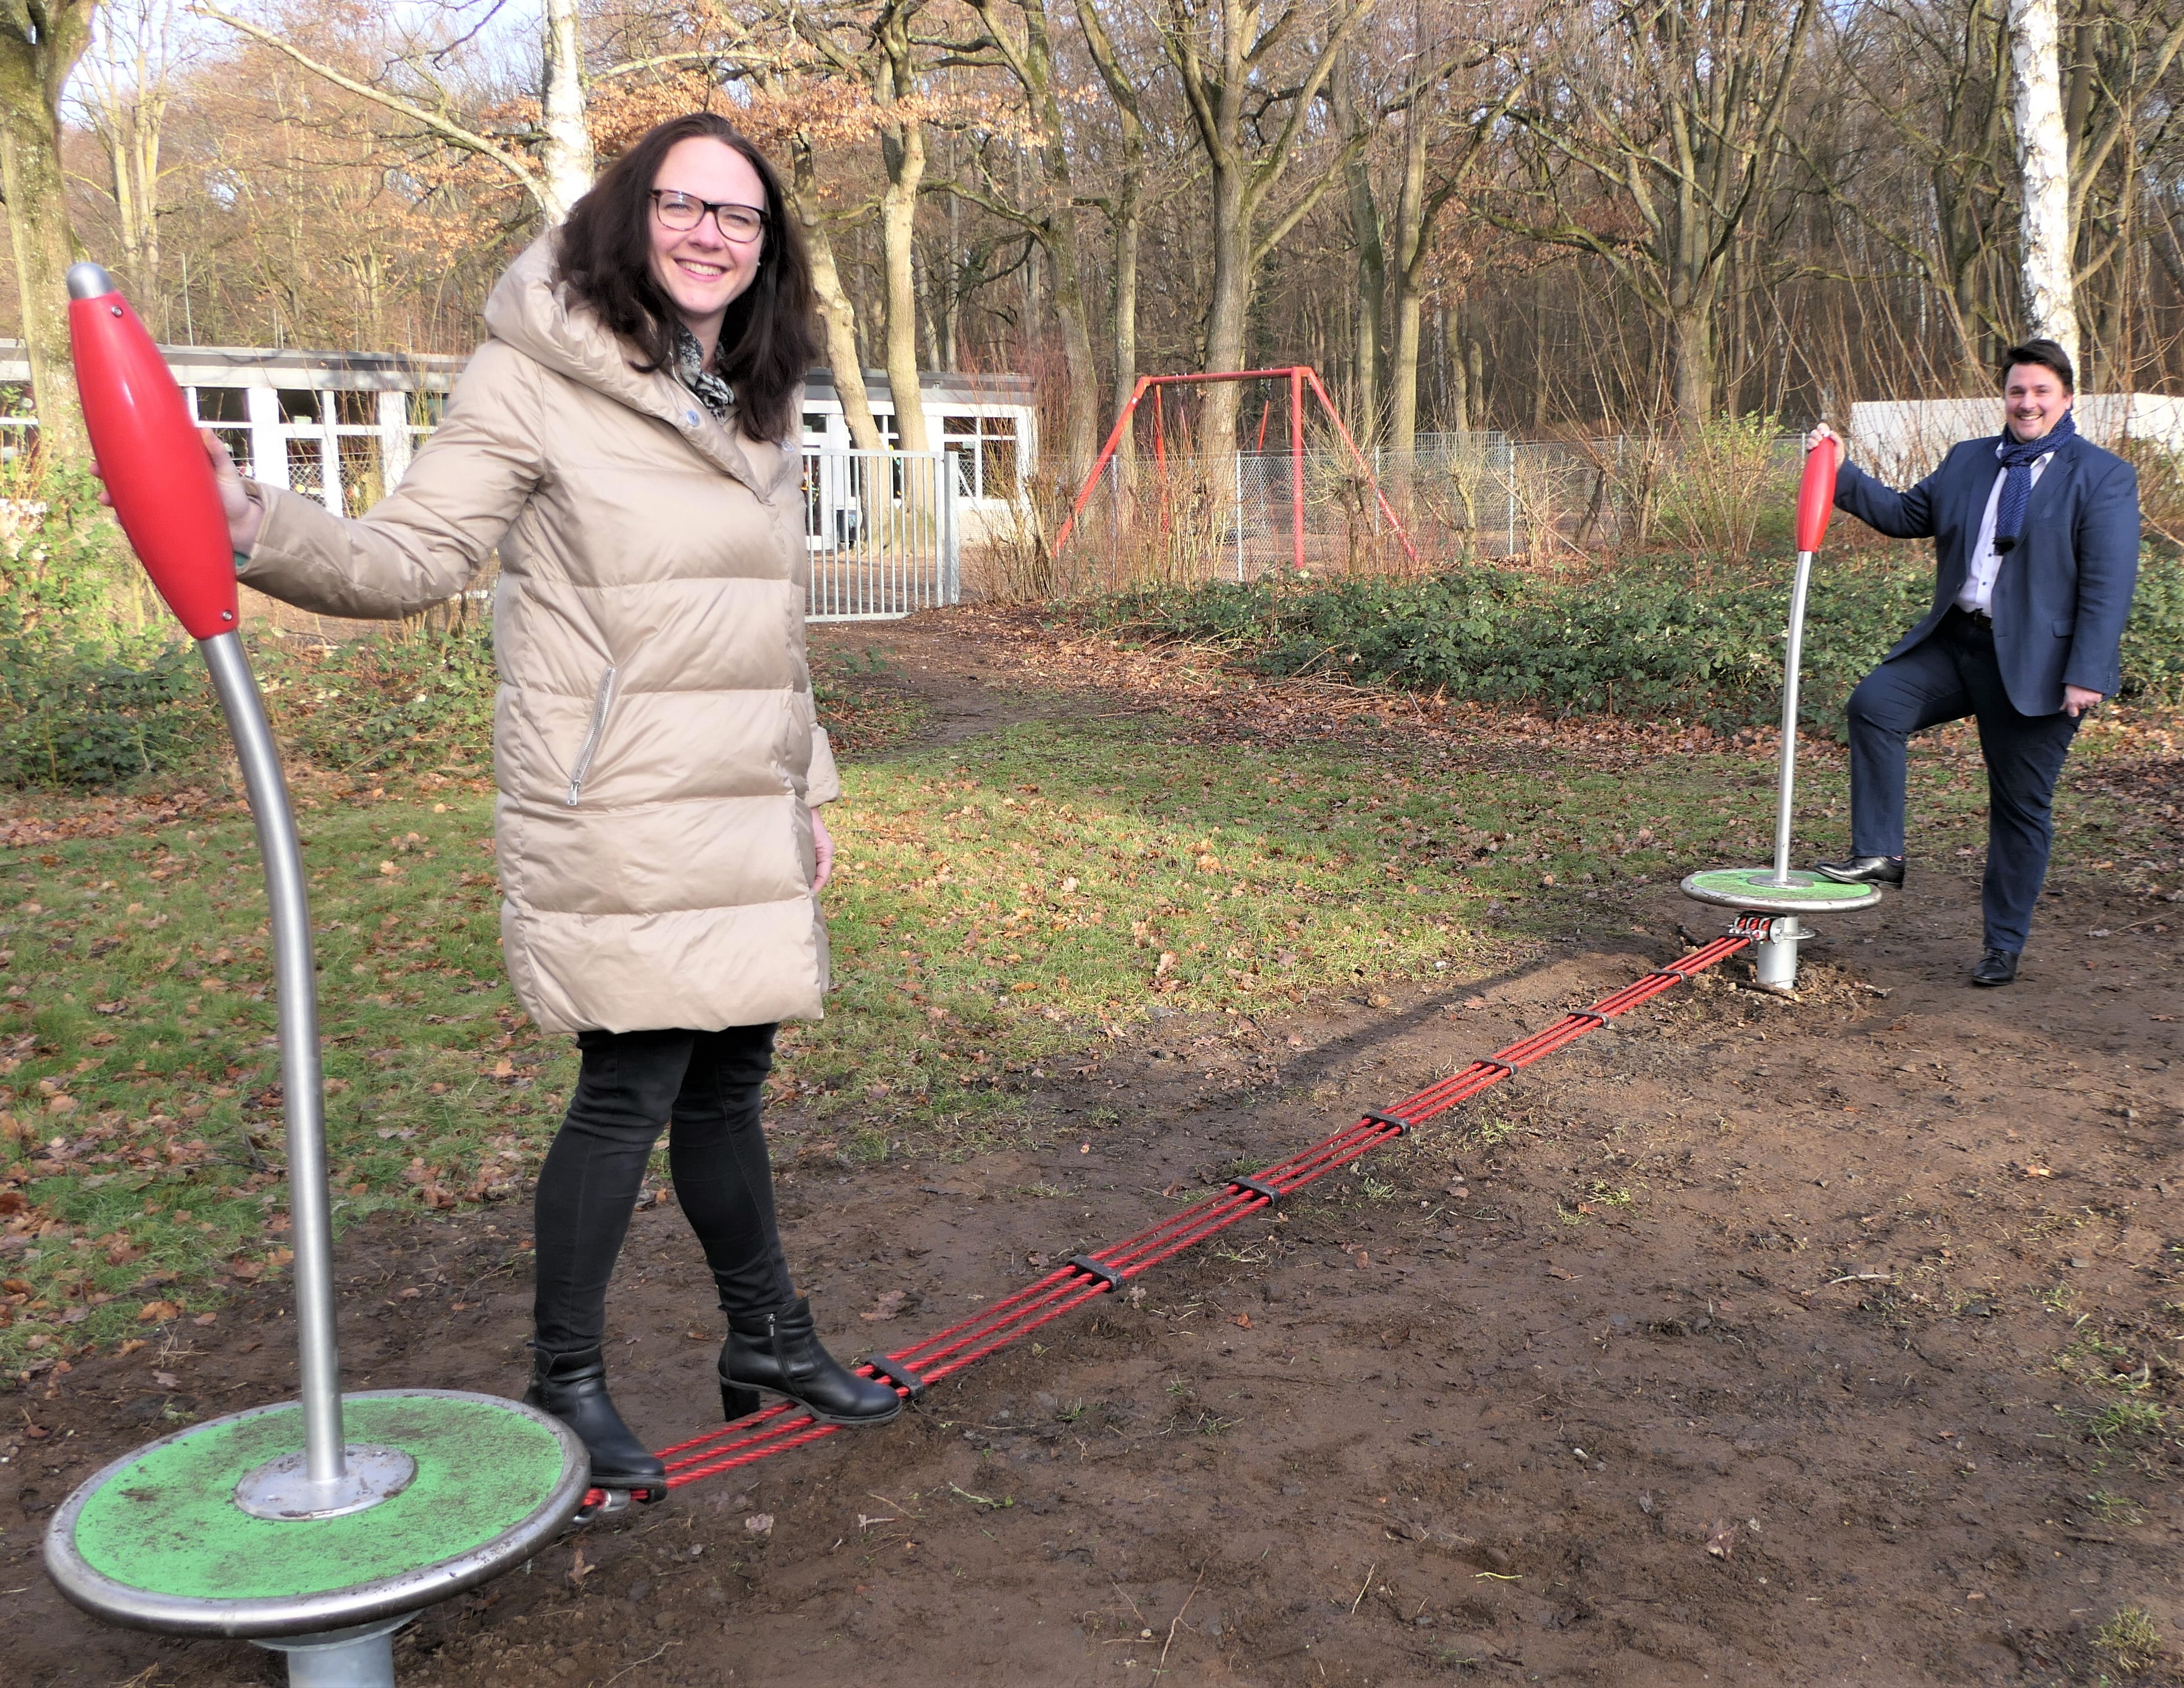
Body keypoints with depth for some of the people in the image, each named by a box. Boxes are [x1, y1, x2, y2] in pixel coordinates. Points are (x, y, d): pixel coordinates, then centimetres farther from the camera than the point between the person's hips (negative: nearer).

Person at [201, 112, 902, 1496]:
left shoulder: (762, 406, 15)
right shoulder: (541, 379, -7)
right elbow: (415, 554, -13)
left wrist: (807, 792, 20)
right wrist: (260, 527, -31)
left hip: (742, 814, 6)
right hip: (614, 813, -6)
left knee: (727, 1078, 14)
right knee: (632, 1086, -2)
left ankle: (768, 1339, 31)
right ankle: (567, 1382, 18)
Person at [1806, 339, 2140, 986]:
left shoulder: (2103, 477, -4)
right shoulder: (1968, 460, 12)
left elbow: (2109, 586, -10)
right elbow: (1906, 514, 18)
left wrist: (2086, 676, -17)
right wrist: (1838, 470, 6)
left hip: (2035, 664, -4)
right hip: (1954, 642, 4)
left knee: (2021, 808, 4)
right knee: (1874, 703, -21)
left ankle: (2005, 946, 17)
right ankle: (1878, 855, -9)